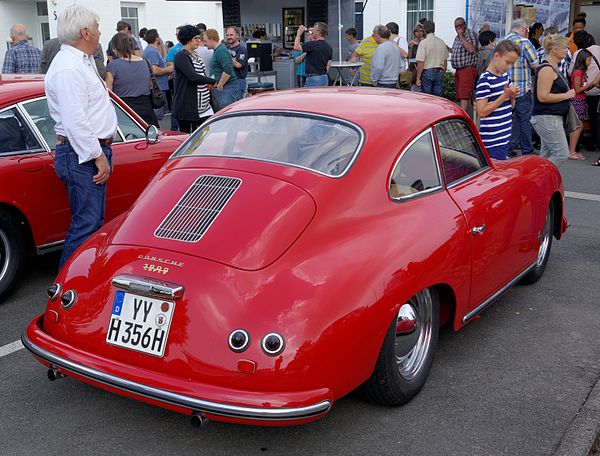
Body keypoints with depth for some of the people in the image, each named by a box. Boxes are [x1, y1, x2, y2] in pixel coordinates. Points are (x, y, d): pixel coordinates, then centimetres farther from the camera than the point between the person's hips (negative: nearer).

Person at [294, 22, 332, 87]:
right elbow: (328, 64, 14)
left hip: (314, 79, -8)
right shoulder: (328, 47, 10)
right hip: (325, 79, 8)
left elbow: (296, 47, -12)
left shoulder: (313, 45, -15)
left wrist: (299, 34, 0)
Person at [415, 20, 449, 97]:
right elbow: (445, 61, 11)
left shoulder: (423, 43, -9)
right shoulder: (442, 42, 6)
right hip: (439, 72, 4)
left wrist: (418, 78, -7)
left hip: (427, 72, -4)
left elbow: (420, 63, -12)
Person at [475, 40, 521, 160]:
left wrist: (512, 96, -2)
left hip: (505, 138, 9)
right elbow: (481, 112, -20)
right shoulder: (485, 80, -14)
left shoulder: (505, 76, 12)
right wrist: (505, 95, -19)